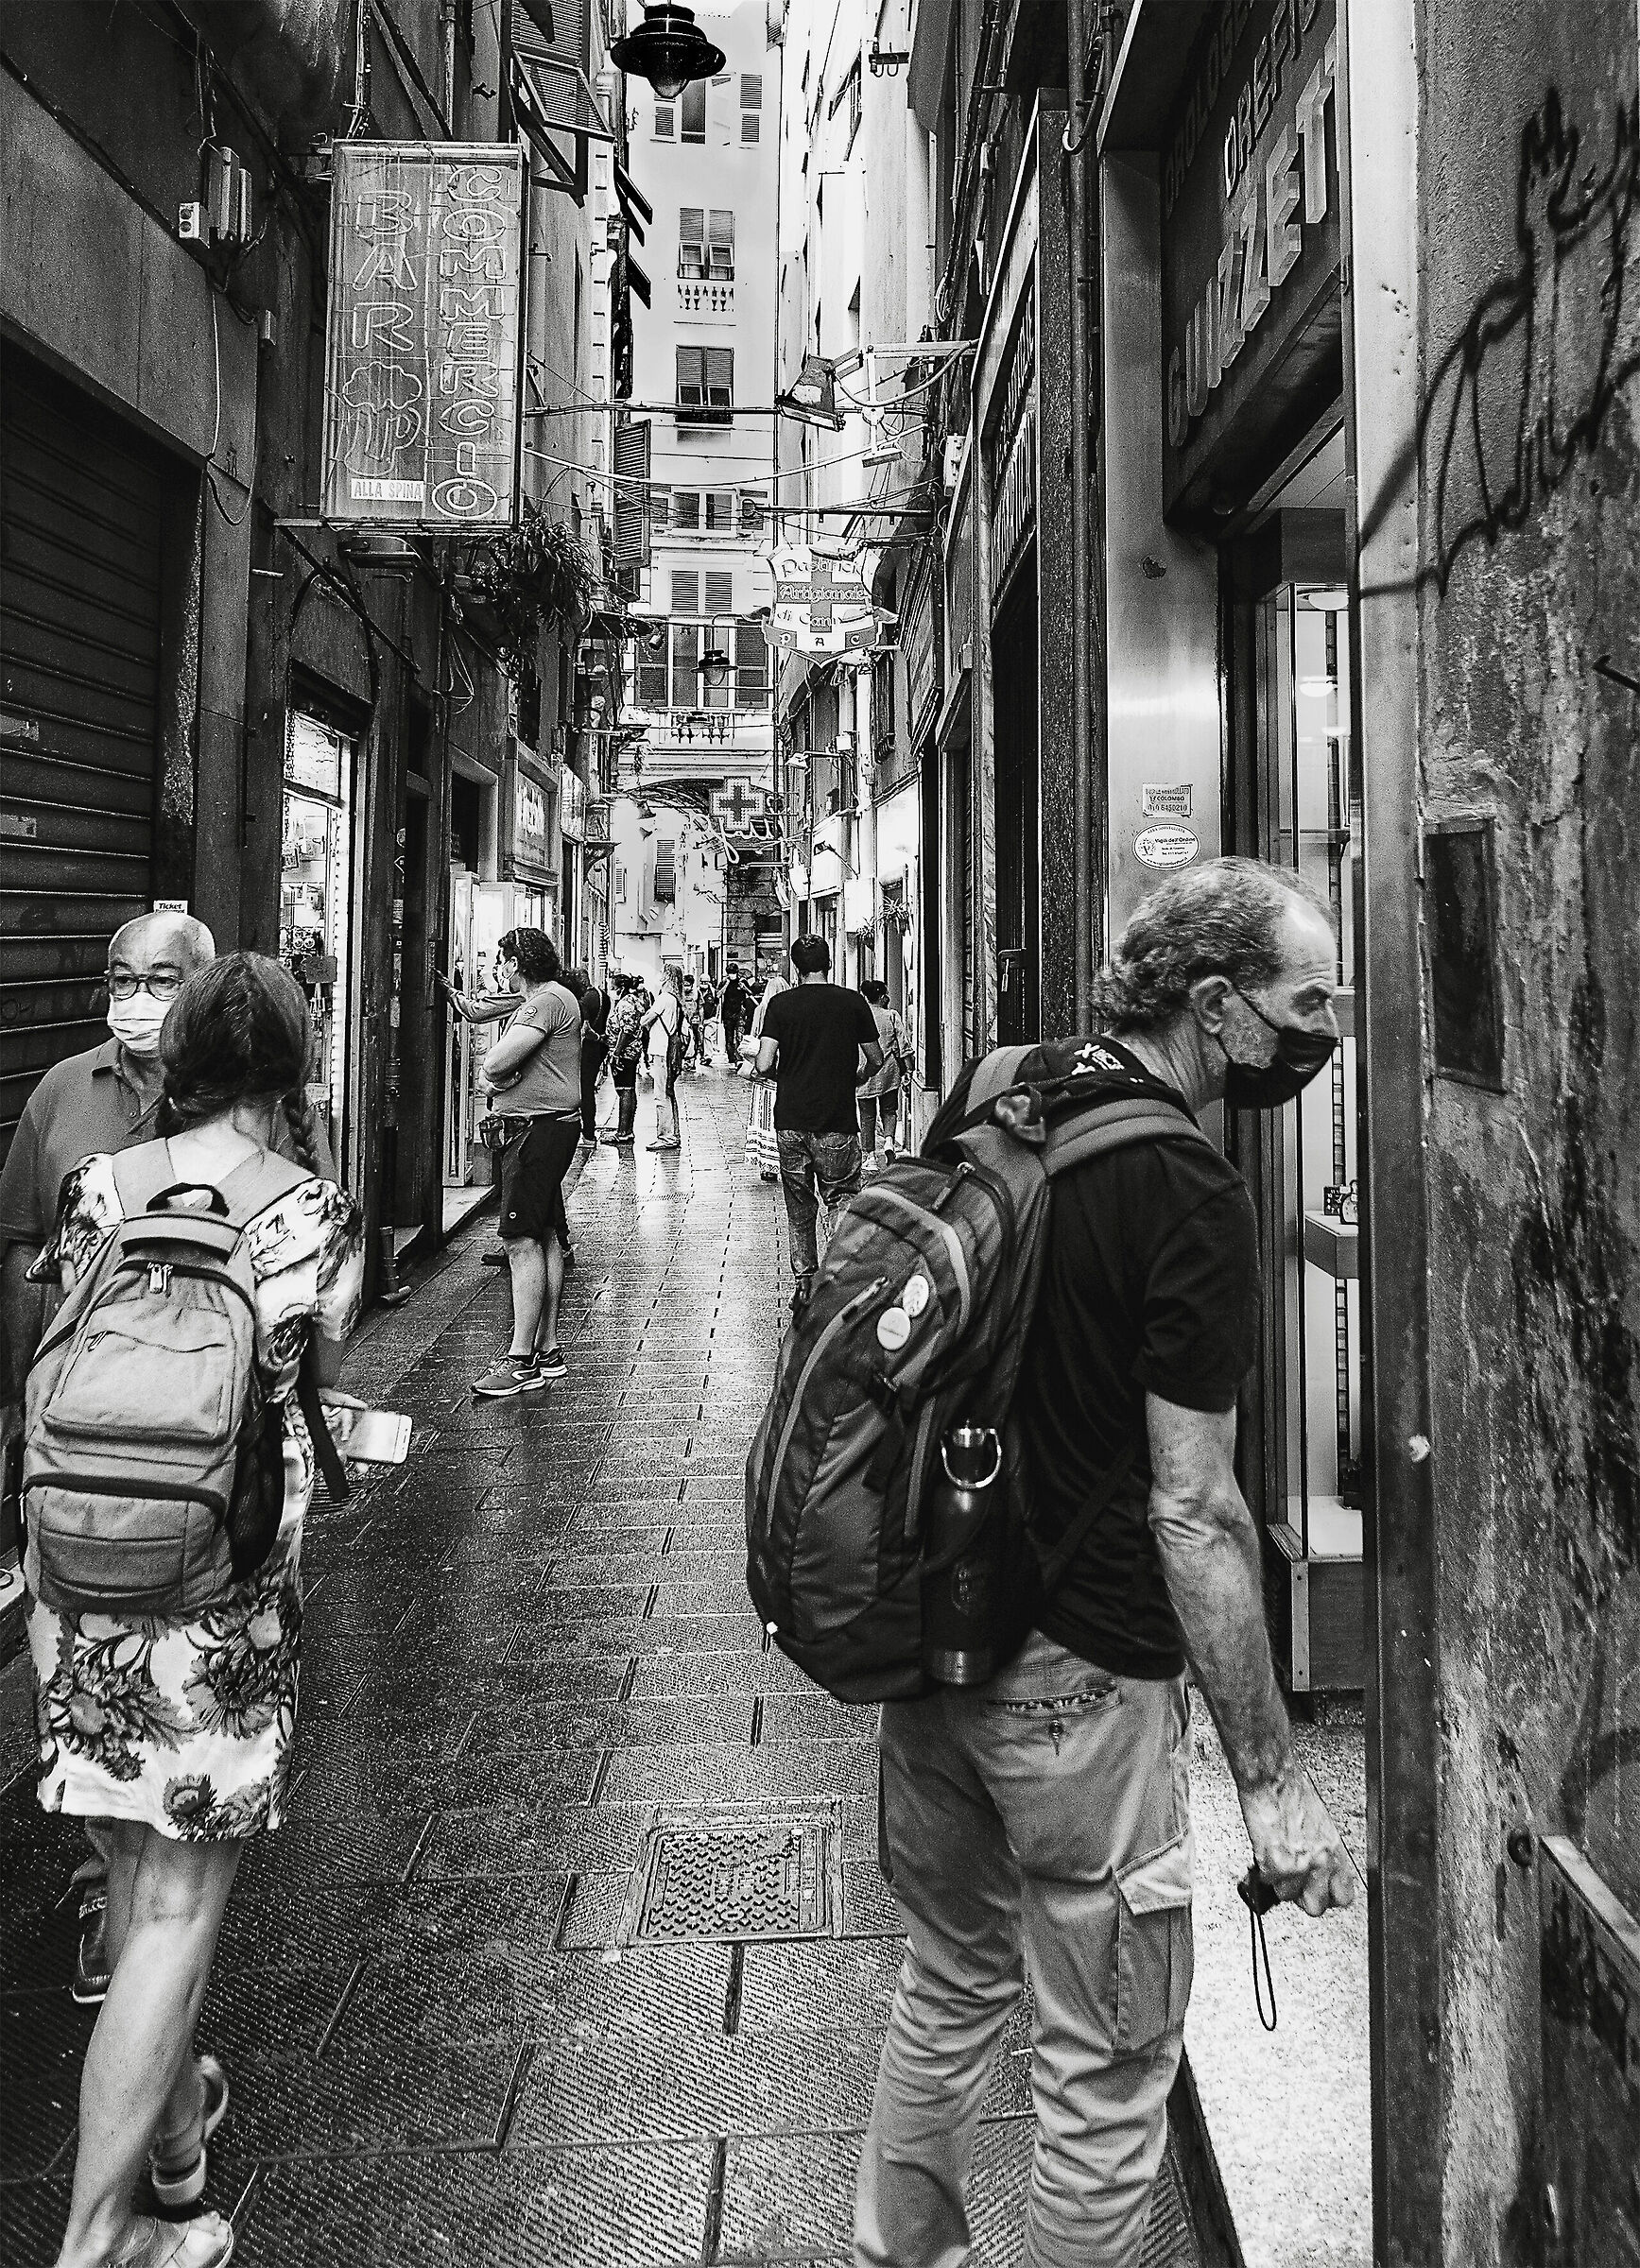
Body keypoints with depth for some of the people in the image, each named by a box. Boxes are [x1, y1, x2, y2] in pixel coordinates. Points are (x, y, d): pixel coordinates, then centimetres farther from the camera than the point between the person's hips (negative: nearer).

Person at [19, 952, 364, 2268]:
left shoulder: (97, 1186, -3)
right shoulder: (317, 1213, -12)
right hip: (229, 1586, -4)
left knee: (137, 1879, 21)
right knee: (181, 1903, 10)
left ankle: (173, 2125, 43)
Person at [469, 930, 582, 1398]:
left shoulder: (549, 1000, -14)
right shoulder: (538, 1001, 22)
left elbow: (495, 1063, -22)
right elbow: (492, 1066, 18)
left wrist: (492, 1069, 0)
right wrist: (494, 1077, -4)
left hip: (540, 1126, -11)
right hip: (543, 1126, 11)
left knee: (522, 1240, -12)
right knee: (545, 1238, 13)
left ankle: (522, 1360, -11)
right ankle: (547, 1349, 19)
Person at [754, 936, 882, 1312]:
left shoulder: (779, 1004, -3)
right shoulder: (853, 1002, -2)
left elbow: (763, 1067, -10)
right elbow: (876, 1061, 5)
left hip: (791, 1121, 1)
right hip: (838, 1123, -1)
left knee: (799, 1207, 13)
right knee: (840, 1202, 6)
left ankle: (805, 1285, 17)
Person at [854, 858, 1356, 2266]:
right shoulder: (1191, 1199, -21)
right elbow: (1192, 1513, -20)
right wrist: (1271, 1777, -11)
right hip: (1076, 1676, -8)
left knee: (953, 1978, 27)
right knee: (1108, 2069, 13)